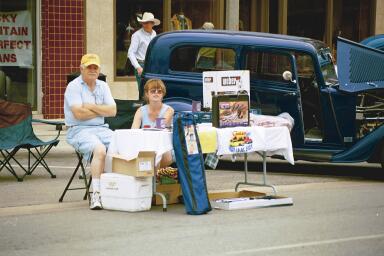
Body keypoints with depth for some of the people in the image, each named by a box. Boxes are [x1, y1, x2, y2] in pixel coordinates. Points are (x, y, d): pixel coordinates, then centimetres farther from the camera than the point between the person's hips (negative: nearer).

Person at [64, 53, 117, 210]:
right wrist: (101, 111, -2)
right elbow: (79, 114, -15)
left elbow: (112, 111, 4)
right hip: (79, 131, -6)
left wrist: (91, 106, -7)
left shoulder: (103, 86, 15)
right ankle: (96, 194, -34)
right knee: (100, 149, -34)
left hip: (101, 128, 6)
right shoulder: (73, 87, -3)